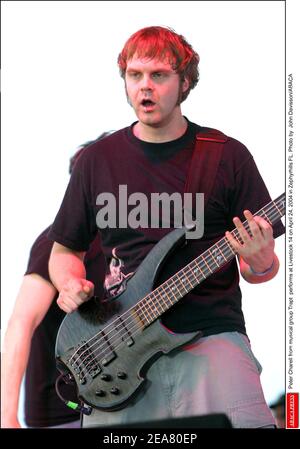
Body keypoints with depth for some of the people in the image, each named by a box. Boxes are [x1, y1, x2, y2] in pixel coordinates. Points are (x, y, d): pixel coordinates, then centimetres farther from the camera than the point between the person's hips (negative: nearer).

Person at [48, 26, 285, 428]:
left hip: (210, 334, -2)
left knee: (241, 423, -24)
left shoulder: (228, 156, 6)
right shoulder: (98, 160, 12)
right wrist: (72, 285, 0)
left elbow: (262, 269, 10)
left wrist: (260, 263, -13)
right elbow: (65, 251, 21)